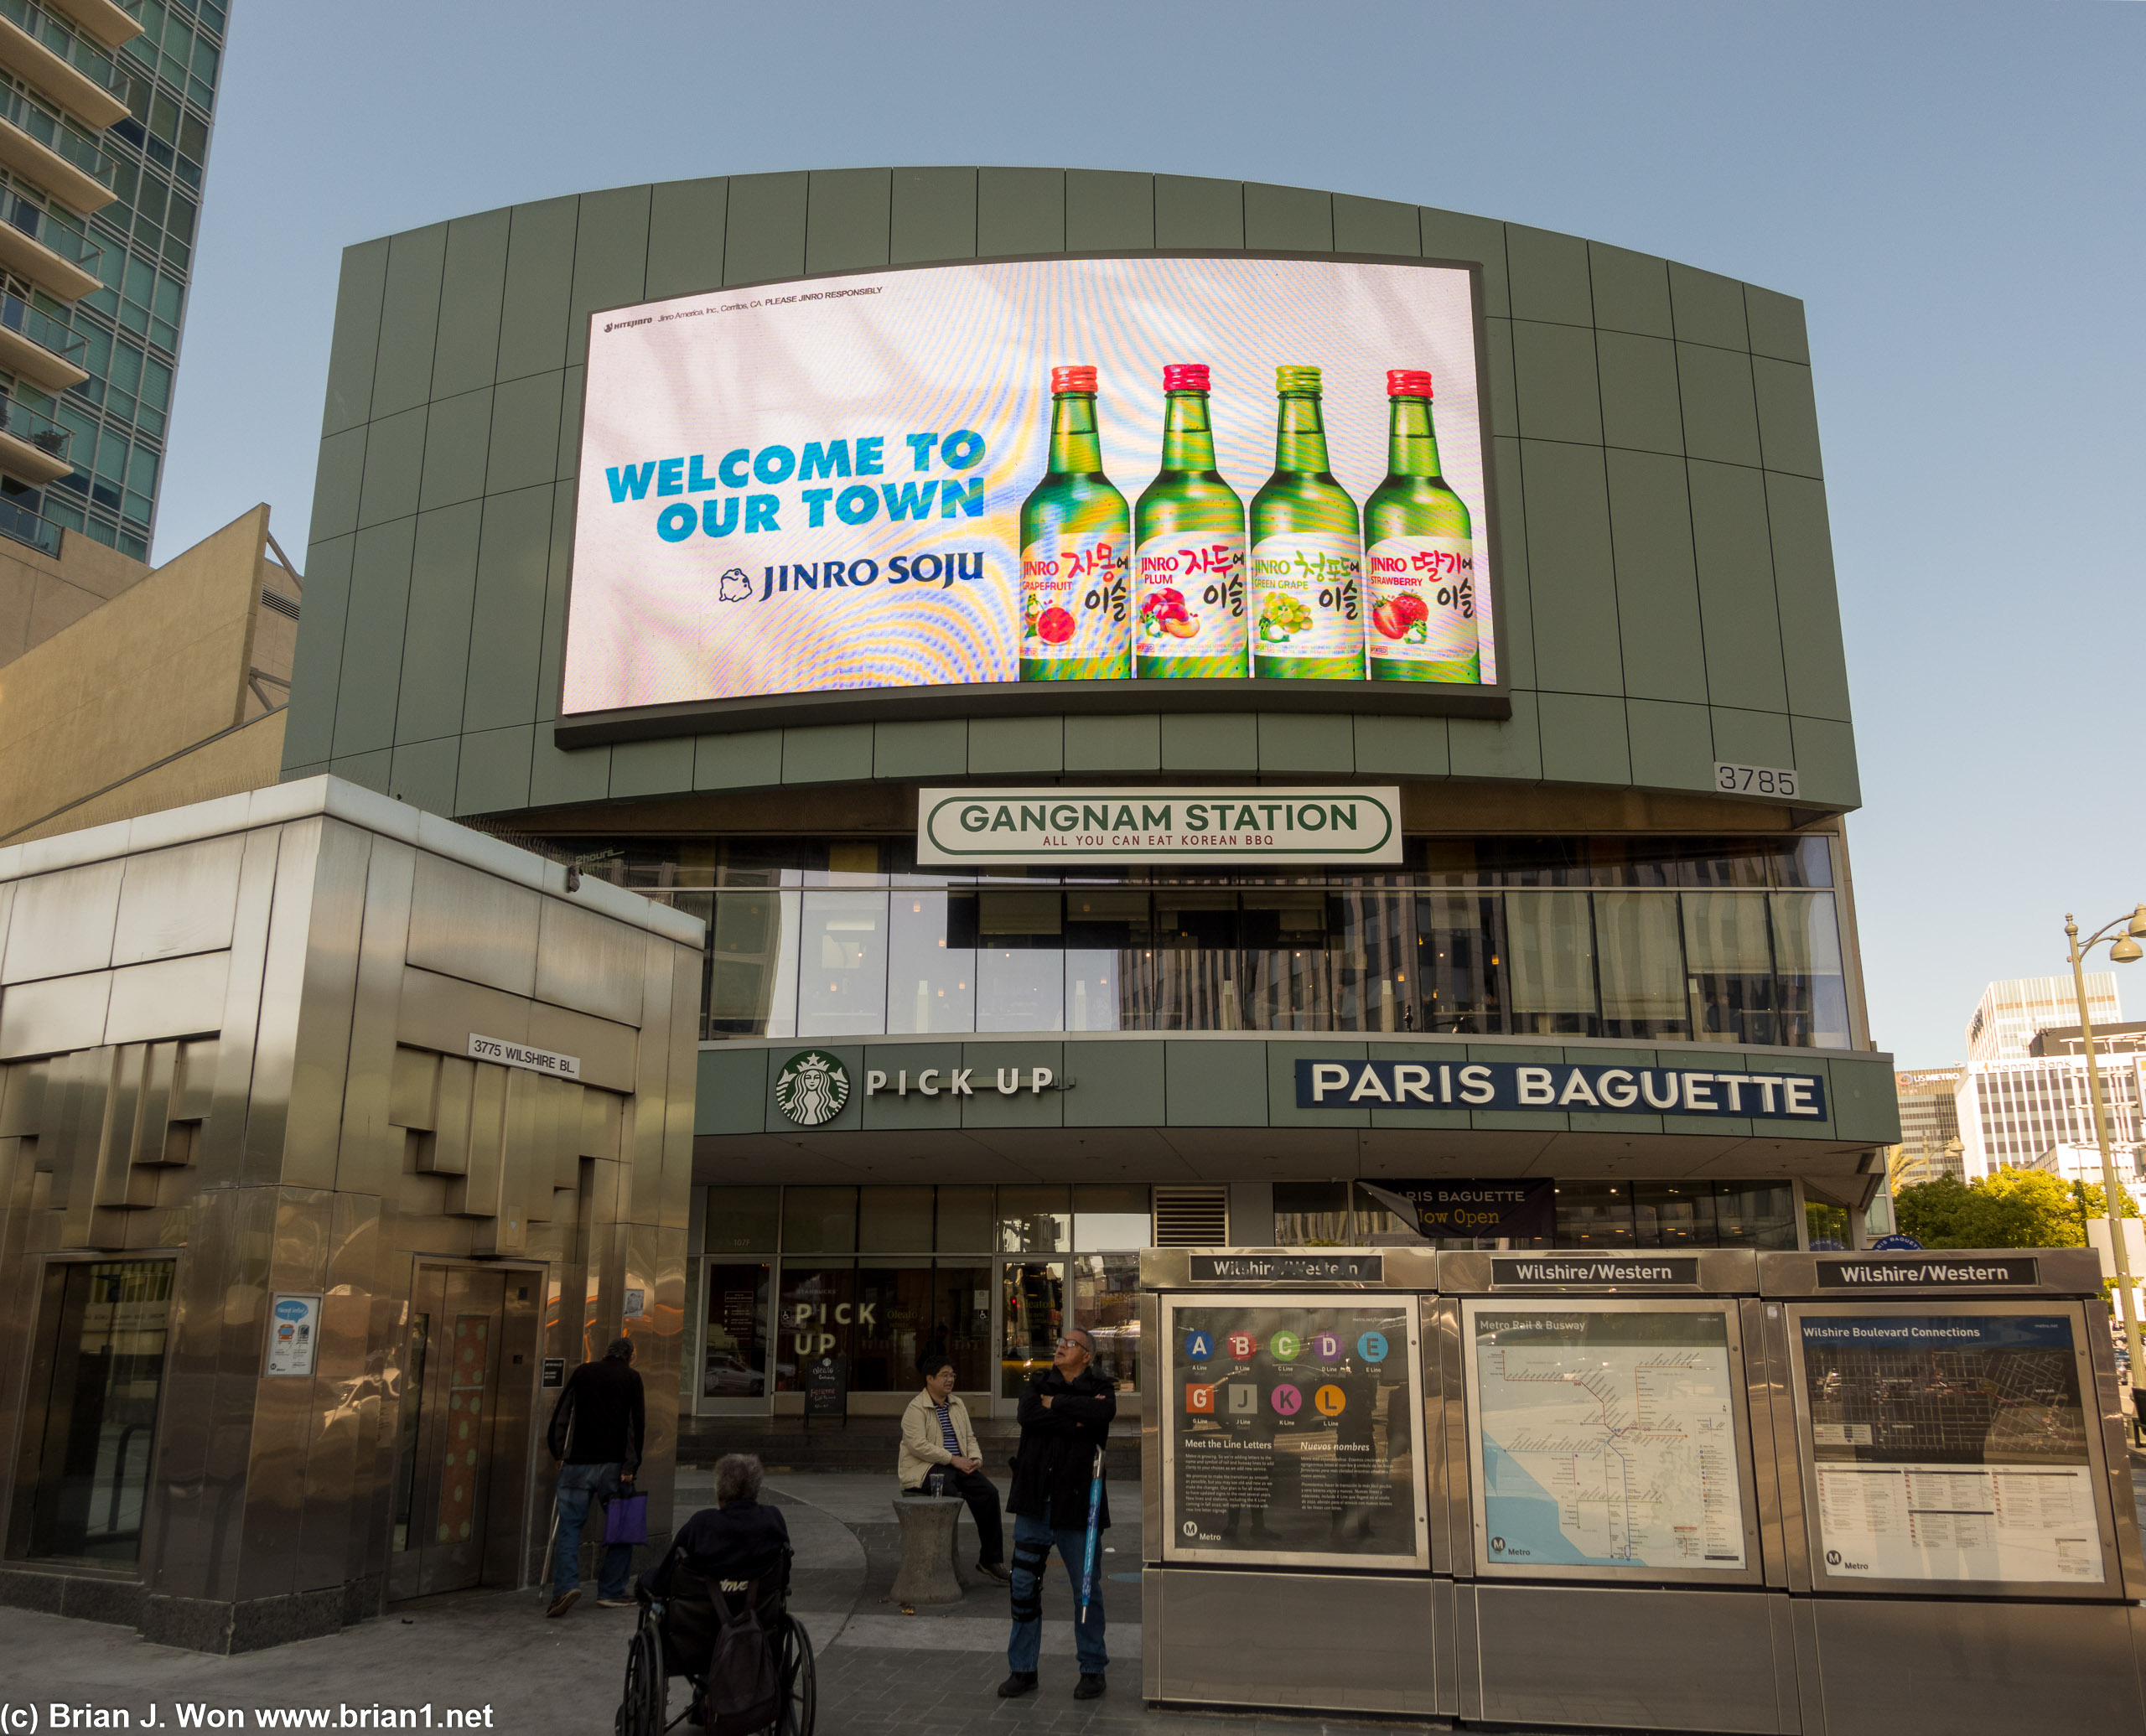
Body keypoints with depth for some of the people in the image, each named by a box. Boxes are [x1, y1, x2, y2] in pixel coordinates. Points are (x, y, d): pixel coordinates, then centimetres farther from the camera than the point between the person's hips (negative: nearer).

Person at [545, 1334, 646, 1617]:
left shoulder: (582, 1372, 12)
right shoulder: (631, 1378, 4)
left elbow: (560, 1414, 11)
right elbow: (638, 1424, -5)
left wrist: (557, 1454, 18)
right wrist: (631, 1466, -5)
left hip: (578, 1462, 2)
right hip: (613, 1464, -2)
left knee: (569, 1527, 4)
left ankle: (565, 1585, -14)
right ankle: (611, 1592, 8)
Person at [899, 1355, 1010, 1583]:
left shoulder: (958, 1405, 17)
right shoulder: (916, 1408, -7)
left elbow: (970, 1438, 20)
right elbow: (918, 1445, -18)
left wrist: (975, 1458, -3)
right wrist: (953, 1459, -19)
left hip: (957, 1466, 6)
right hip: (924, 1468, -6)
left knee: (989, 1493, -16)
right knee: (951, 1491, -35)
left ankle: (991, 1560, -9)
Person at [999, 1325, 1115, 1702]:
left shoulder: (1099, 1389, 1)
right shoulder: (1039, 1386, 9)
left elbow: (1104, 1411, -23)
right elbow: (1028, 1414, -12)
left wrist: (1056, 1404, -14)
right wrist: (1075, 1419, -17)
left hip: (1077, 1502, -3)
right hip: (1034, 1501, 3)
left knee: (1087, 1589, 6)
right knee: (1024, 1586, 7)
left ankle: (1093, 1670, 22)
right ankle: (1023, 1670, 20)